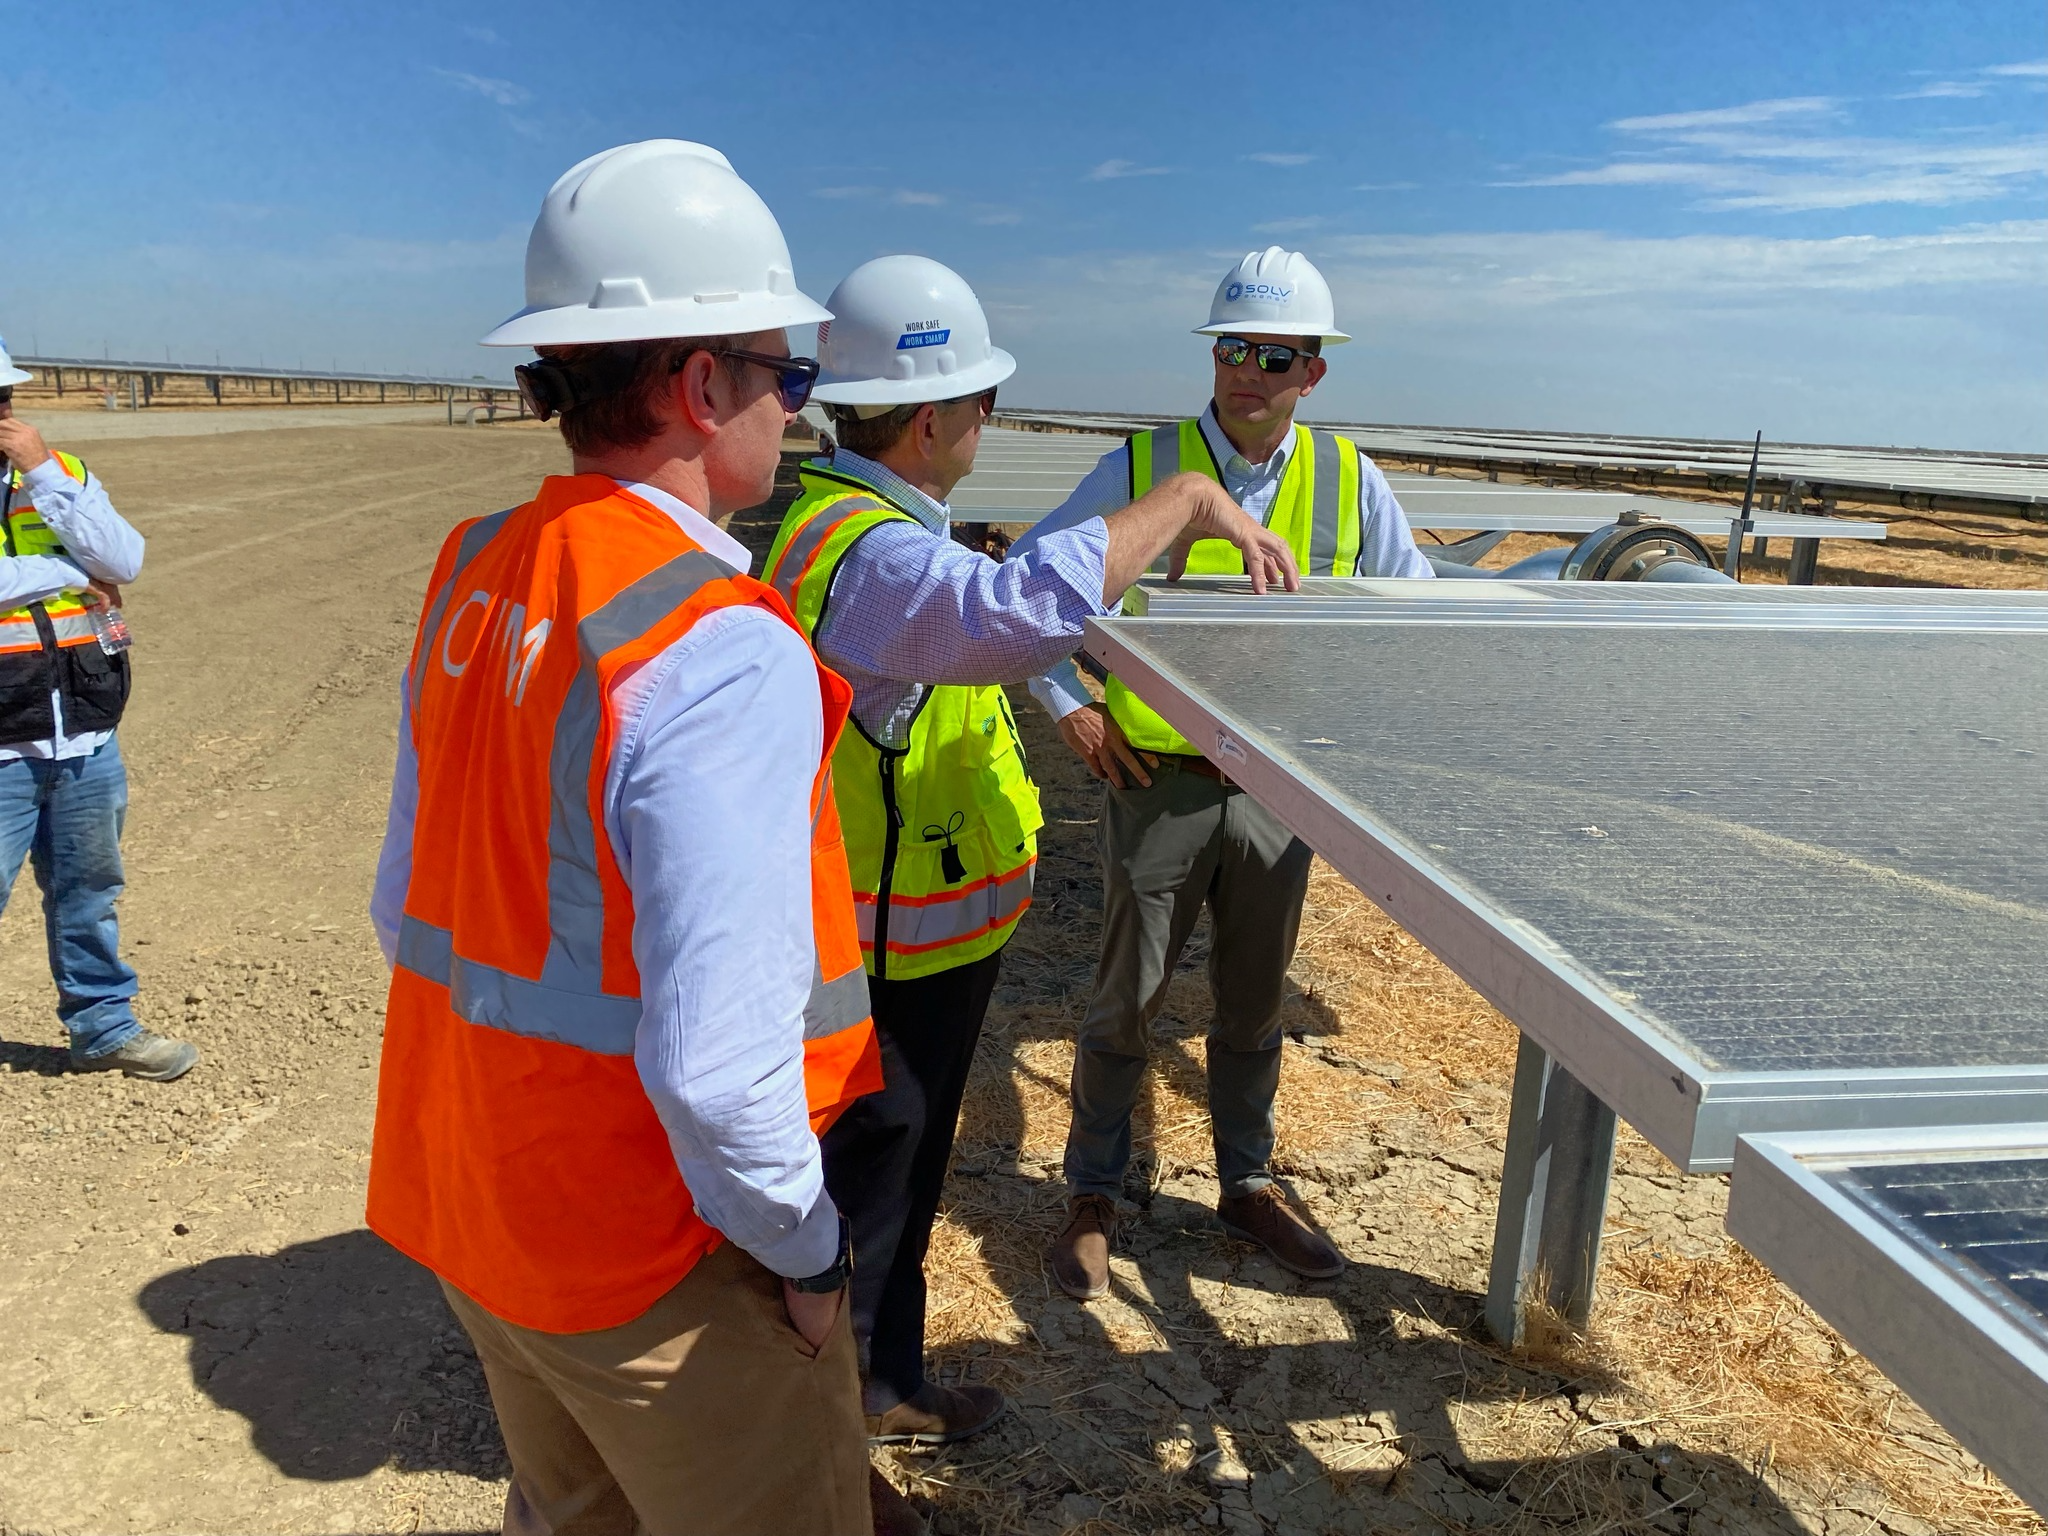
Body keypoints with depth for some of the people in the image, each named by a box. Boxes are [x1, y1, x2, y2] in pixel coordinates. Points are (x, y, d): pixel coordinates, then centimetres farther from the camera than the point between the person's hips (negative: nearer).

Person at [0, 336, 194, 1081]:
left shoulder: (60, 473, 10)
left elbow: (124, 563, -6)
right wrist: (70, 571, -9)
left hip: (87, 739, 4)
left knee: (88, 893, 16)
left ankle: (103, 1026, 29)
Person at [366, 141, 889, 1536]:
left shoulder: (471, 573, -1)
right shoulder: (726, 654, -28)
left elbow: (409, 906, 8)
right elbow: (718, 1063, -33)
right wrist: (805, 1249, -15)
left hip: (468, 1203, 8)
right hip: (657, 1262, -8)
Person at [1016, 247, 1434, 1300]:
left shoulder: (1347, 480, 0)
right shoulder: (1142, 467, -8)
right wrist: (1067, 708, -4)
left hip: (1278, 787, 3)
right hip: (1158, 781, -3)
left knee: (1253, 1003, 17)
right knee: (1128, 1002, 7)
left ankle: (1247, 1185, 36)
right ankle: (1093, 1196, 26)